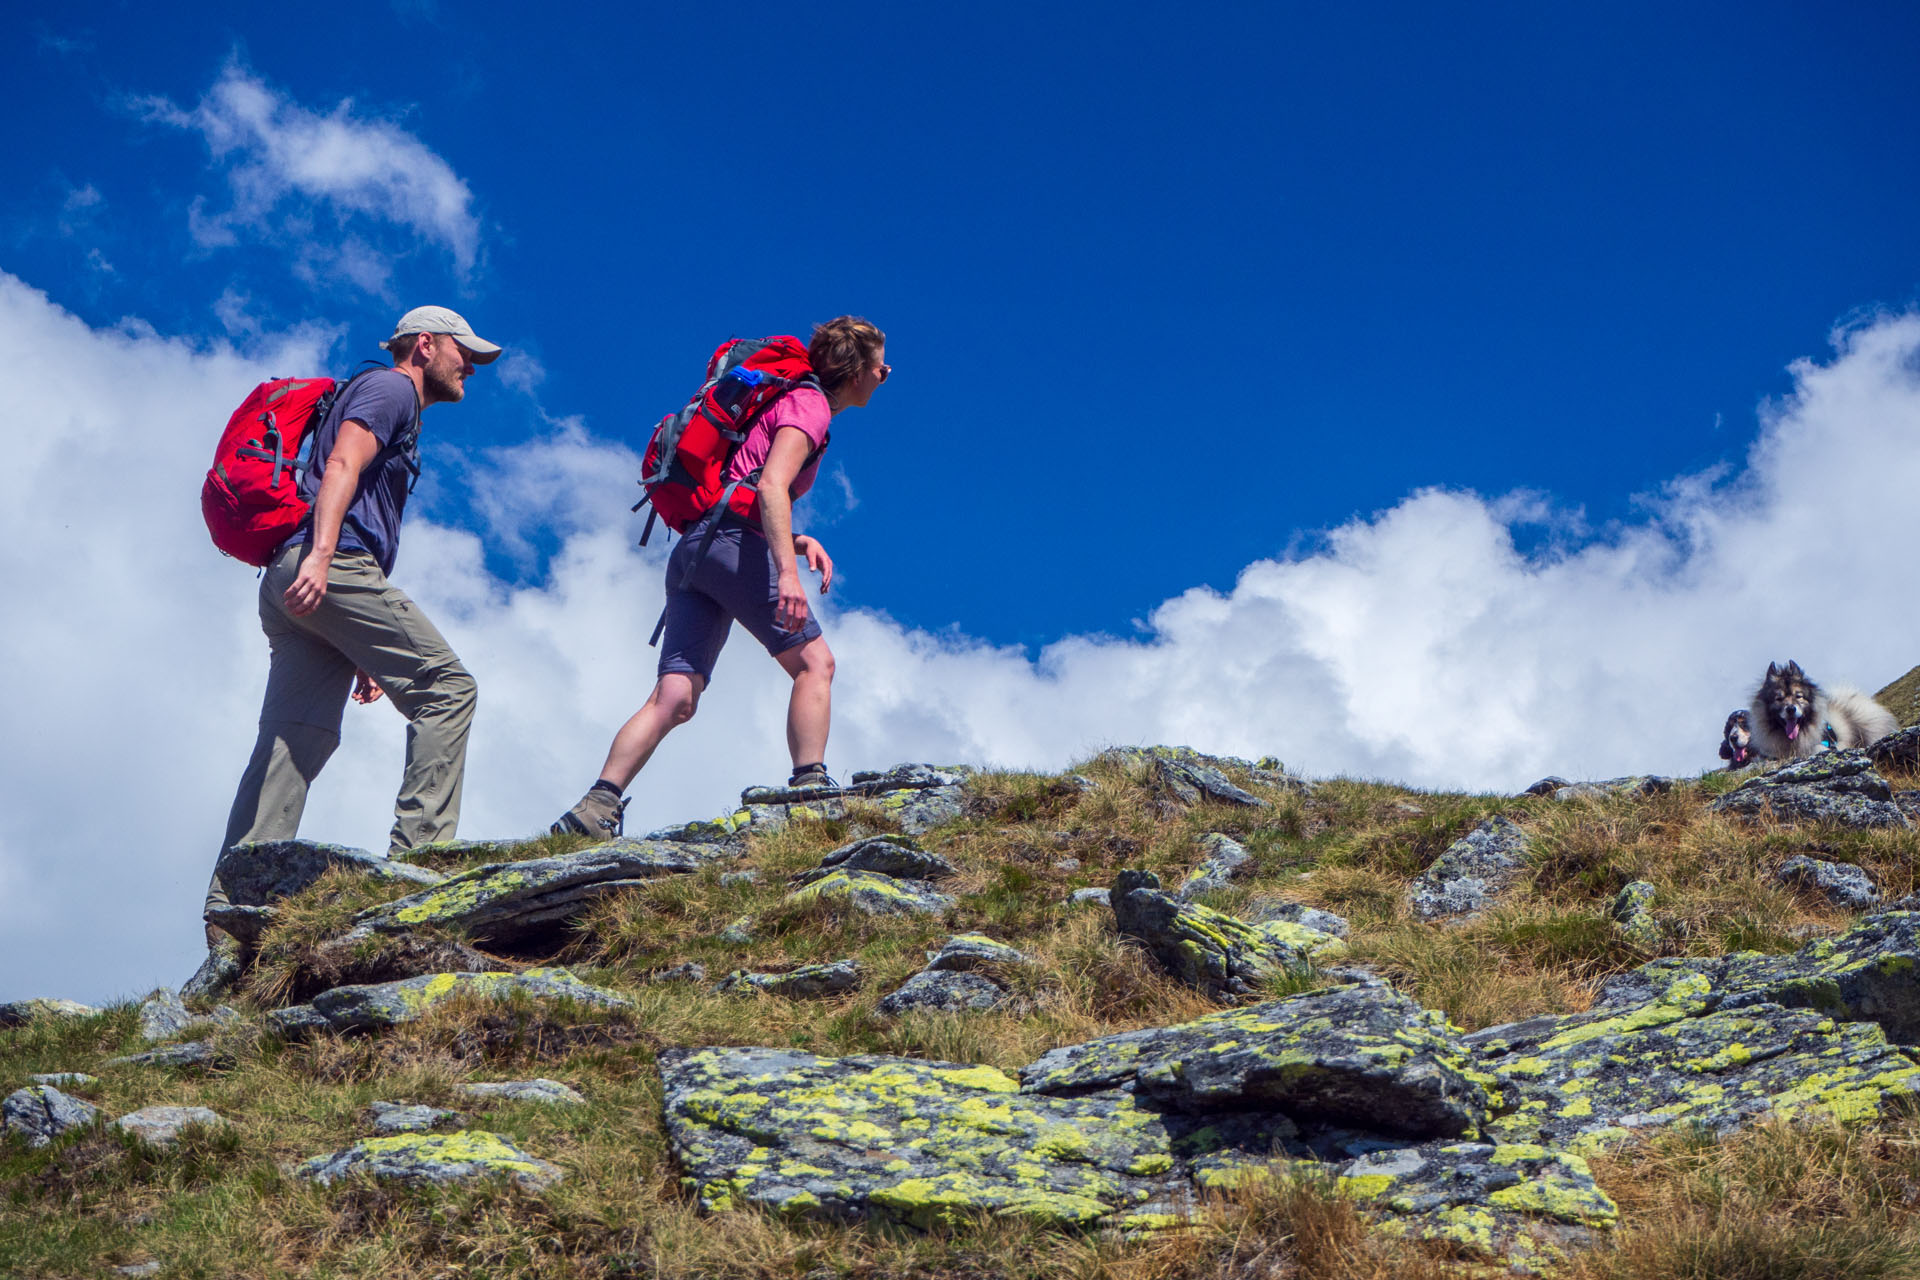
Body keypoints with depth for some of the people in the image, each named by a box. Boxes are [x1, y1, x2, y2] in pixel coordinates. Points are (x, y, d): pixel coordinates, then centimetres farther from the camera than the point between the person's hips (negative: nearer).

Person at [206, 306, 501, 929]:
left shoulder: (396, 410, 35)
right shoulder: (391, 388, 7)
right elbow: (341, 466, -11)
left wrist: (362, 651, 25)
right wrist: (320, 554, -27)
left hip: (296, 586, 9)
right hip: (331, 564, -9)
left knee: (296, 738, -1)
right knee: (446, 685, -10)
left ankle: (233, 898, -9)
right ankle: (421, 846, -18)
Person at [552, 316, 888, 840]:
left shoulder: (791, 401, 31)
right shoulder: (808, 404, 2)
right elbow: (770, 485, -16)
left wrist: (793, 540, 14)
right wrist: (787, 570, -26)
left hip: (690, 550, 8)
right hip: (731, 537, -8)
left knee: (675, 698, -4)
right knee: (813, 661, -5)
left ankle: (597, 806, -15)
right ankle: (810, 788, -14)